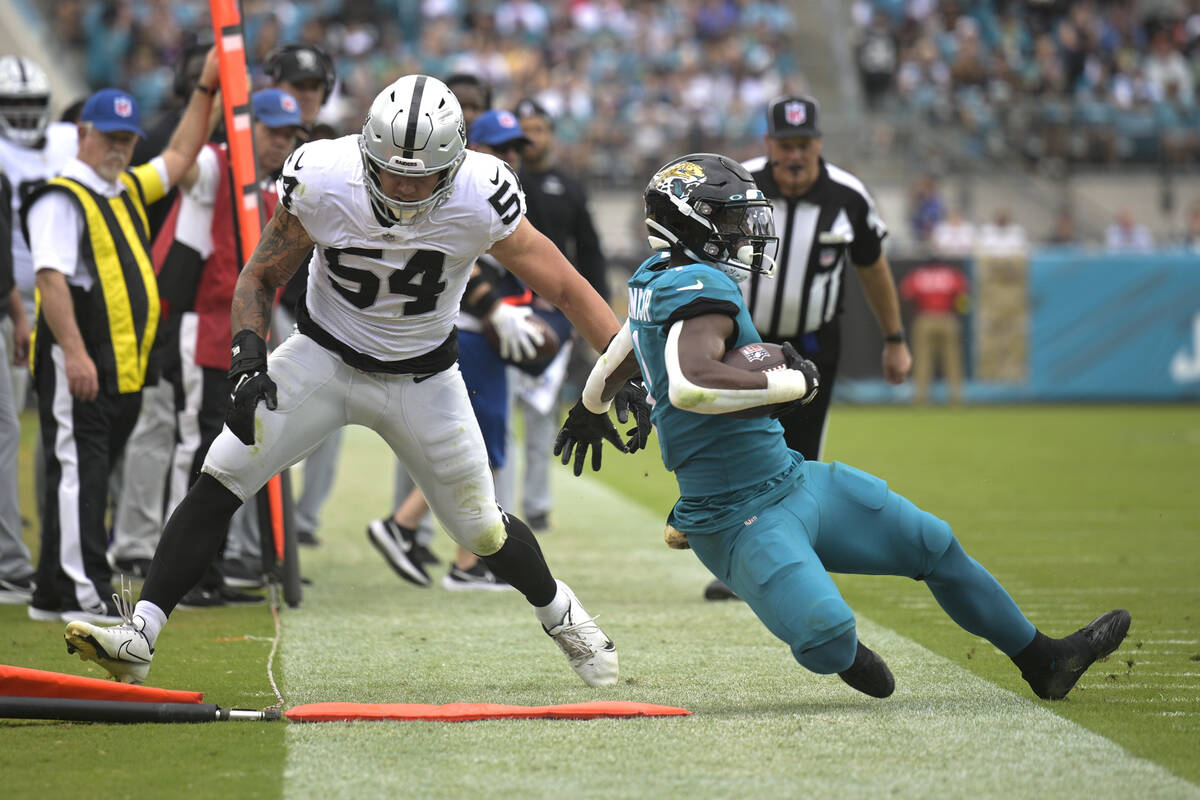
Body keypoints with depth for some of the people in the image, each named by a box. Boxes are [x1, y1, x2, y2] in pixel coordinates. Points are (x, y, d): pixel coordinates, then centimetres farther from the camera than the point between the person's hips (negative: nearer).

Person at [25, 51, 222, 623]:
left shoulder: (128, 190, 19)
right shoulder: (62, 197, -8)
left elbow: (179, 156, 30)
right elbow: (51, 277, -17)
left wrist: (206, 88, 25)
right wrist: (74, 351, -25)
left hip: (123, 367, 9)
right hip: (77, 363, -9)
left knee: (88, 476, 10)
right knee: (78, 469, -9)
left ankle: (54, 593, 14)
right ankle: (84, 592, -11)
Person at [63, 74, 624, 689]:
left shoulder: (480, 199, -26)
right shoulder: (323, 182, -25)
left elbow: (565, 289, -17)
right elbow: (260, 277, -9)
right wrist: (249, 356, -26)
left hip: (422, 378, 0)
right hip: (324, 357, 0)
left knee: (482, 531, 6)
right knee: (220, 482, -14)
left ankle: (562, 616, 37)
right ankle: (138, 636, -11)